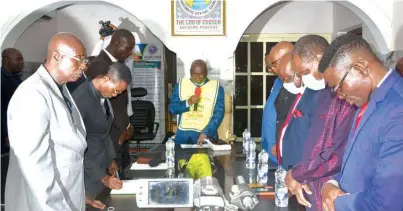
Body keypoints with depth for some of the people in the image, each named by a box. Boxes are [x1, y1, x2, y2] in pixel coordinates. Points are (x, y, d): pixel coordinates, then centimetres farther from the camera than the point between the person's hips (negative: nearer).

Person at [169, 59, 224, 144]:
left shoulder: (216, 88, 0)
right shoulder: (181, 85, 6)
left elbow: (218, 113, -6)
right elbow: (172, 109, 4)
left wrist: (206, 132, -18)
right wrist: (188, 102, -13)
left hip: (206, 134, -1)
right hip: (183, 134, 1)